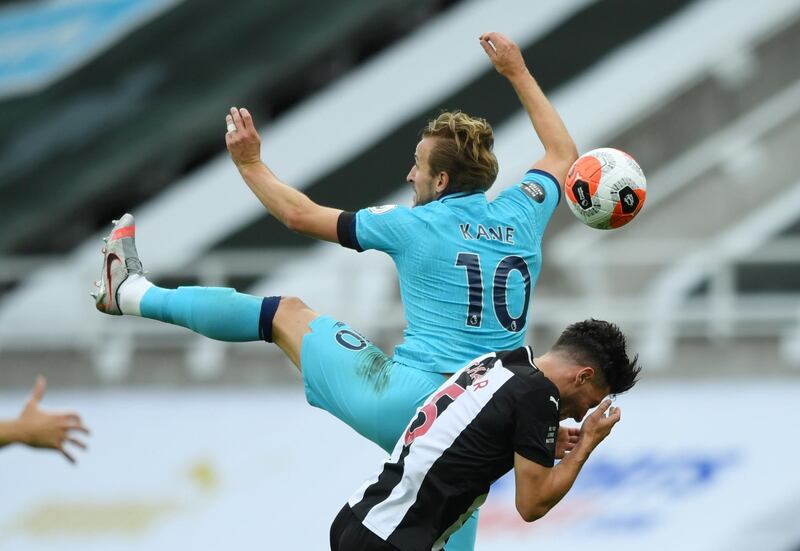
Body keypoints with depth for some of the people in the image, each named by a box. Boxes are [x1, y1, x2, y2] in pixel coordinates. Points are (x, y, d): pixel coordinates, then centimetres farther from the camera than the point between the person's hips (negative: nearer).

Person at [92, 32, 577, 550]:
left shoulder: (414, 226, -4)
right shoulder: (521, 215, 7)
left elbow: (300, 214, 6)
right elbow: (564, 154, 29)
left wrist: (250, 163, 20)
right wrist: (518, 73, 36)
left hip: (409, 402, -4)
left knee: (287, 313, 15)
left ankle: (134, 293, 27)